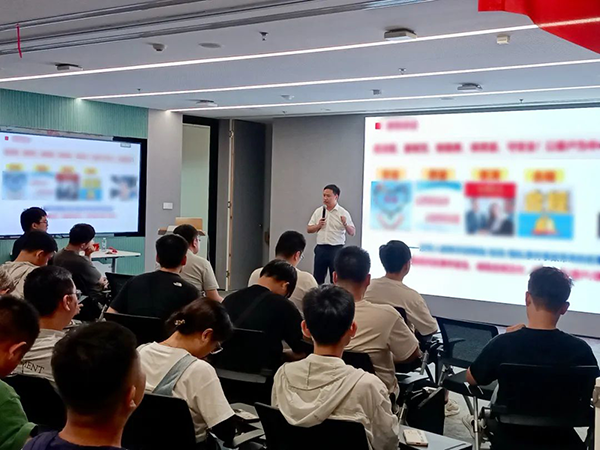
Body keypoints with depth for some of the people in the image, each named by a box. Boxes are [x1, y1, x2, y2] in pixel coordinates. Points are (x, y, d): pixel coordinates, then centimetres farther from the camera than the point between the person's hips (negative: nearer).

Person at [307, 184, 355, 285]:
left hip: (336, 249, -3)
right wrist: (318, 226, -9)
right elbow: (309, 229, 10)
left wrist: (345, 224, -24)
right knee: (317, 278, 8)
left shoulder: (343, 213, -3)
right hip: (320, 249, 3)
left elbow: (352, 233, -5)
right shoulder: (318, 211, 7)